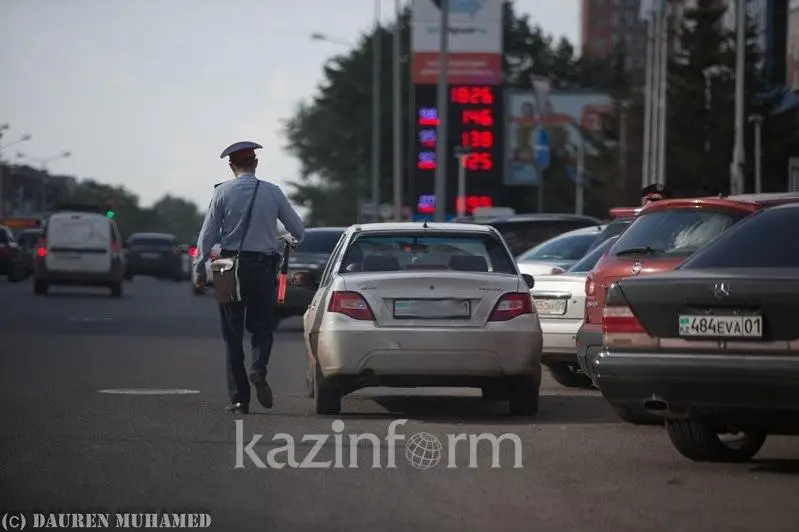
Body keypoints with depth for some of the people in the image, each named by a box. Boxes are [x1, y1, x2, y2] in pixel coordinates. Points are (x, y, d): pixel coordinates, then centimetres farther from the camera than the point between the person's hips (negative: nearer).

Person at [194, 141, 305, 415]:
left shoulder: (222, 192, -3)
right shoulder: (272, 192, 1)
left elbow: (208, 233, -6)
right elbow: (298, 229, 7)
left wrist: (199, 266, 3)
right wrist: (294, 241, 30)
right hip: (264, 266, 1)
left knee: (233, 333, 6)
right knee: (262, 326, 10)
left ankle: (239, 398, 4)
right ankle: (258, 369, -21)